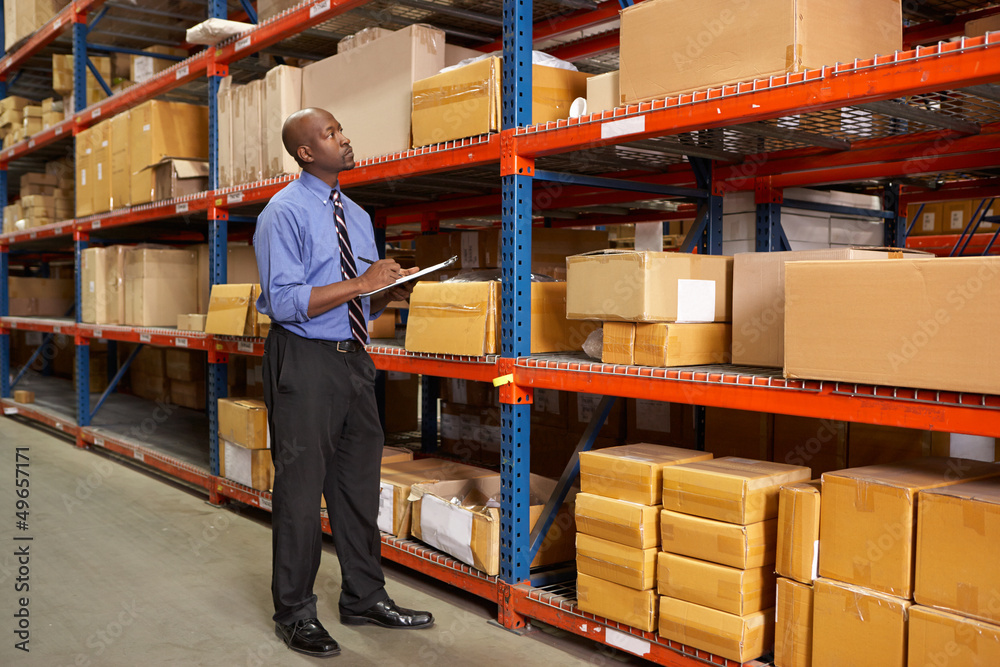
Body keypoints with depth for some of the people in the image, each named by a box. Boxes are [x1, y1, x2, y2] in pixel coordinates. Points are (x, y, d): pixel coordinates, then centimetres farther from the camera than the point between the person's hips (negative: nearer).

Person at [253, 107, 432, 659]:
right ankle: (295, 614, 18)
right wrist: (360, 283, -21)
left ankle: (364, 598, 29)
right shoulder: (285, 213, -10)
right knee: (300, 486, 2)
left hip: (353, 359, 8)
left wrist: (390, 291, -4)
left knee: (359, 483, 14)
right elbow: (285, 303, -19)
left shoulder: (357, 215, 15)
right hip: (304, 362, -7)